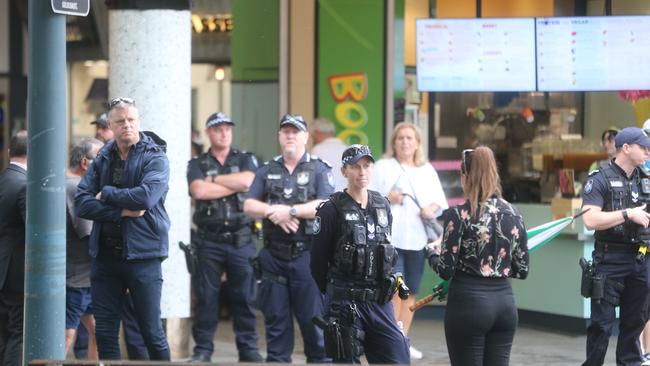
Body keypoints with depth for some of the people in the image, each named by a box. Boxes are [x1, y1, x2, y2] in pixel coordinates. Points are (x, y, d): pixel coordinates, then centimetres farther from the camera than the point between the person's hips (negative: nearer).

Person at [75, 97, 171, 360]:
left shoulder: (155, 158, -4)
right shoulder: (102, 160, 9)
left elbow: (146, 197, -21)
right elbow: (81, 203, -2)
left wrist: (106, 194, -8)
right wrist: (121, 211, -14)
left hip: (142, 254, -4)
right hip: (105, 255, 4)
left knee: (152, 332, 0)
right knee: (105, 333, 7)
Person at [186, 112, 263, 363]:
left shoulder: (246, 160, 11)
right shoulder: (197, 164, 10)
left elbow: (246, 181, -11)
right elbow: (199, 191, -11)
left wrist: (214, 179, -3)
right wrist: (234, 185, -8)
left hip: (241, 239, 0)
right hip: (209, 240, 0)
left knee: (244, 295, 1)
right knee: (206, 296, 0)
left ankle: (248, 348, 8)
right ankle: (202, 349, 5)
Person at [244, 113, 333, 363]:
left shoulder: (319, 170, 4)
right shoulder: (267, 171, 15)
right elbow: (249, 206, 6)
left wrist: (290, 210, -15)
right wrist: (273, 213, -12)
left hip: (306, 255, -4)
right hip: (273, 255, 4)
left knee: (313, 319, -4)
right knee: (275, 319, 8)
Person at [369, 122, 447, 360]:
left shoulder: (427, 170, 17)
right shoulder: (383, 167, 3)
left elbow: (440, 200, 14)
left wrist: (432, 208, -7)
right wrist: (387, 200, -19)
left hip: (417, 239, 5)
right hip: (390, 239, -5)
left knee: (411, 292, 8)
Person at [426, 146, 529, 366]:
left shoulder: (459, 215, -11)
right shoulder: (512, 214, 5)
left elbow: (446, 270, -10)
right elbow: (522, 270, 7)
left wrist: (431, 251, 10)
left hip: (469, 301, -5)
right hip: (504, 302, 5)